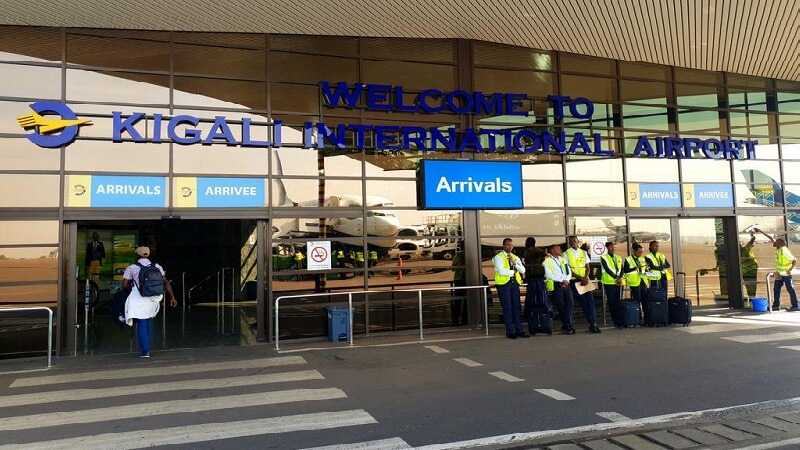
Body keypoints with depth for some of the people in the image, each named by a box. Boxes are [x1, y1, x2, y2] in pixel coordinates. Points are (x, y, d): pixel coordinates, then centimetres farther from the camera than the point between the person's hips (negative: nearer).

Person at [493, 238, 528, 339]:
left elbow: (523, 270, 4)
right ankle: (510, 331, 2)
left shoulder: (516, 257, 16)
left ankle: (519, 330, 10)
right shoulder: (498, 257, -2)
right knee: (507, 308, -4)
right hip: (503, 284, -5)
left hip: (515, 282, 5)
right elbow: (501, 271, -15)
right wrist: (513, 271, -3)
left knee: (517, 307, 4)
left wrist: (514, 263, -10)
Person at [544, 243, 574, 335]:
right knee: (561, 306, -3)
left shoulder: (563, 259, 19)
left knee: (570, 304, -6)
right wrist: (562, 280, -12)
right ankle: (566, 325, 7)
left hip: (566, 284, 5)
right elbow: (549, 275, -11)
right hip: (556, 285, -5)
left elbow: (569, 271, 14)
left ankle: (567, 325, -2)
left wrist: (566, 280, -5)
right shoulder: (547, 261, -1)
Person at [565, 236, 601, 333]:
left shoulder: (583, 252, 13)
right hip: (574, 281, -4)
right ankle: (592, 323, 4)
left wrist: (586, 277, -8)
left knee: (590, 300, -4)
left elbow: (587, 267, 12)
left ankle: (593, 323, -2)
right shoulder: (566, 253, -2)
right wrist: (581, 278, -13)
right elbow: (568, 270, -6)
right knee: (583, 302, -4)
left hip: (585, 280, 4)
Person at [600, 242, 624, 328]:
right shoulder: (604, 258, 0)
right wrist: (616, 278, -13)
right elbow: (607, 269, -9)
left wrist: (620, 278, -8)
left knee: (619, 302, 1)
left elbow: (621, 269, 9)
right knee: (612, 302, -2)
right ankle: (615, 320, 3)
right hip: (609, 282, -4)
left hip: (619, 282, 4)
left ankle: (619, 320, 3)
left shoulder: (618, 258, 17)